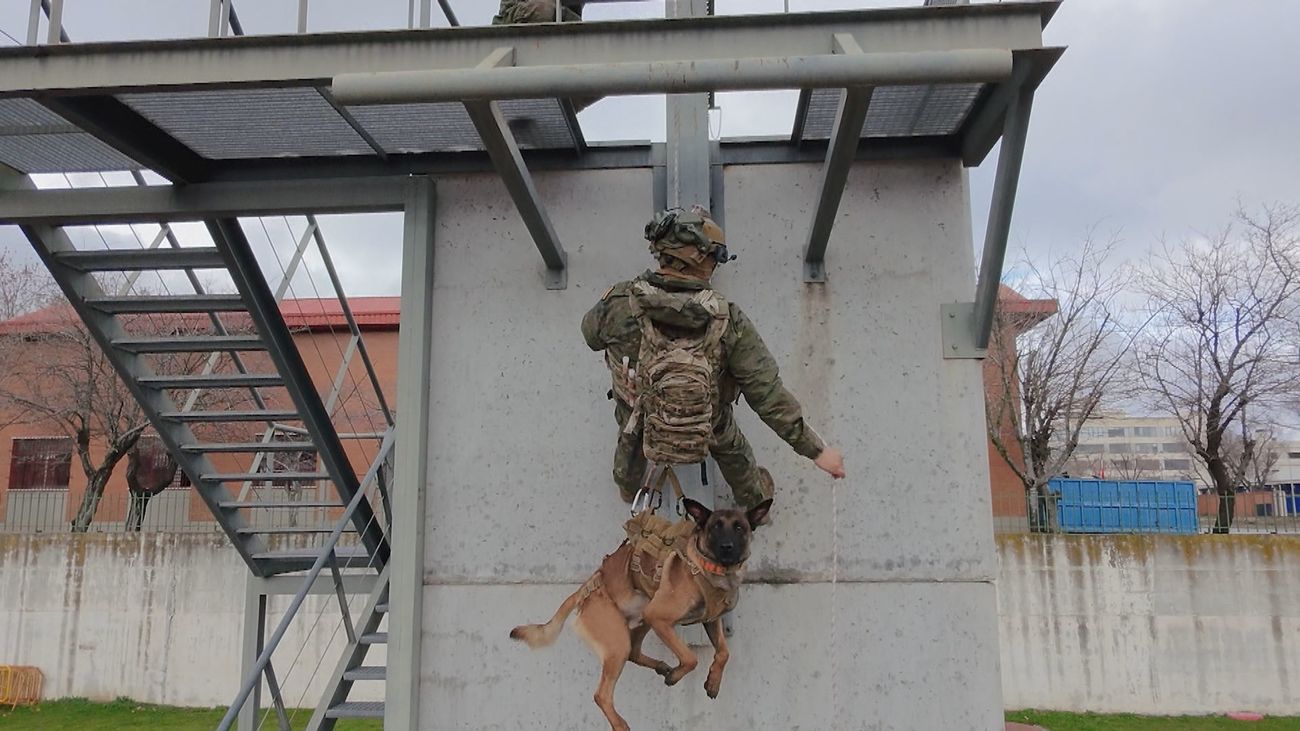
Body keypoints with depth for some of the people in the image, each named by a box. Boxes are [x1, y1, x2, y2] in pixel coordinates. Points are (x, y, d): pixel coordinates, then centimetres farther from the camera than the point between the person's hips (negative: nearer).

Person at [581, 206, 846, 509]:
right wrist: (817, 450, -22)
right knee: (731, 448, 35)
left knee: (631, 439, 38)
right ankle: (752, 496, 63)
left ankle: (629, 487, 68)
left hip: (641, 421, 1)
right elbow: (769, 396, -32)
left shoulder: (619, 304, -33)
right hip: (706, 428, -1)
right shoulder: (728, 322, -35)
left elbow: (592, 335, -8)